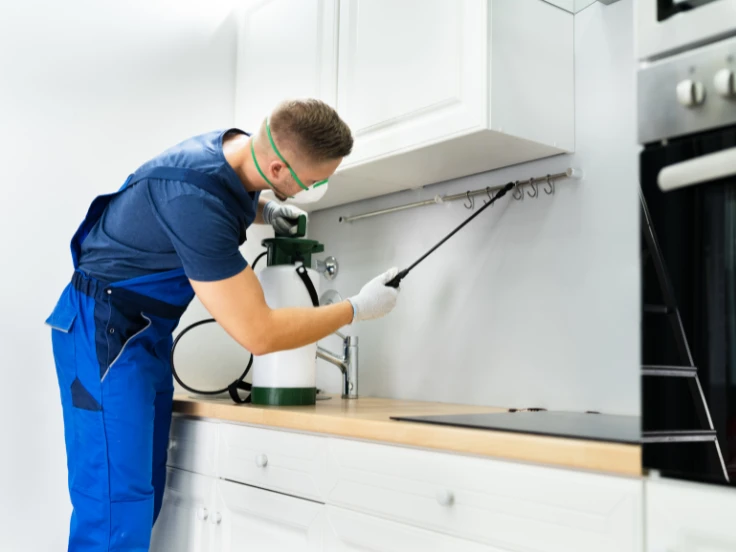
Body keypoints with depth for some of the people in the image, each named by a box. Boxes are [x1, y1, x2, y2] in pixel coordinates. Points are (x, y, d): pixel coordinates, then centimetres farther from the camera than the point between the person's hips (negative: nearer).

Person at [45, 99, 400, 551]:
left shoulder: (239, 147, -5)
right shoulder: (194, 198, -32)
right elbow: (259, 333, -28)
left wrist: (265, 212, 2)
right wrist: (357, 309, -17)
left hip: (149, 334, 9)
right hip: (105, 331, -9)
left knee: (144, 498, 8)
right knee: (117, 512, -11)